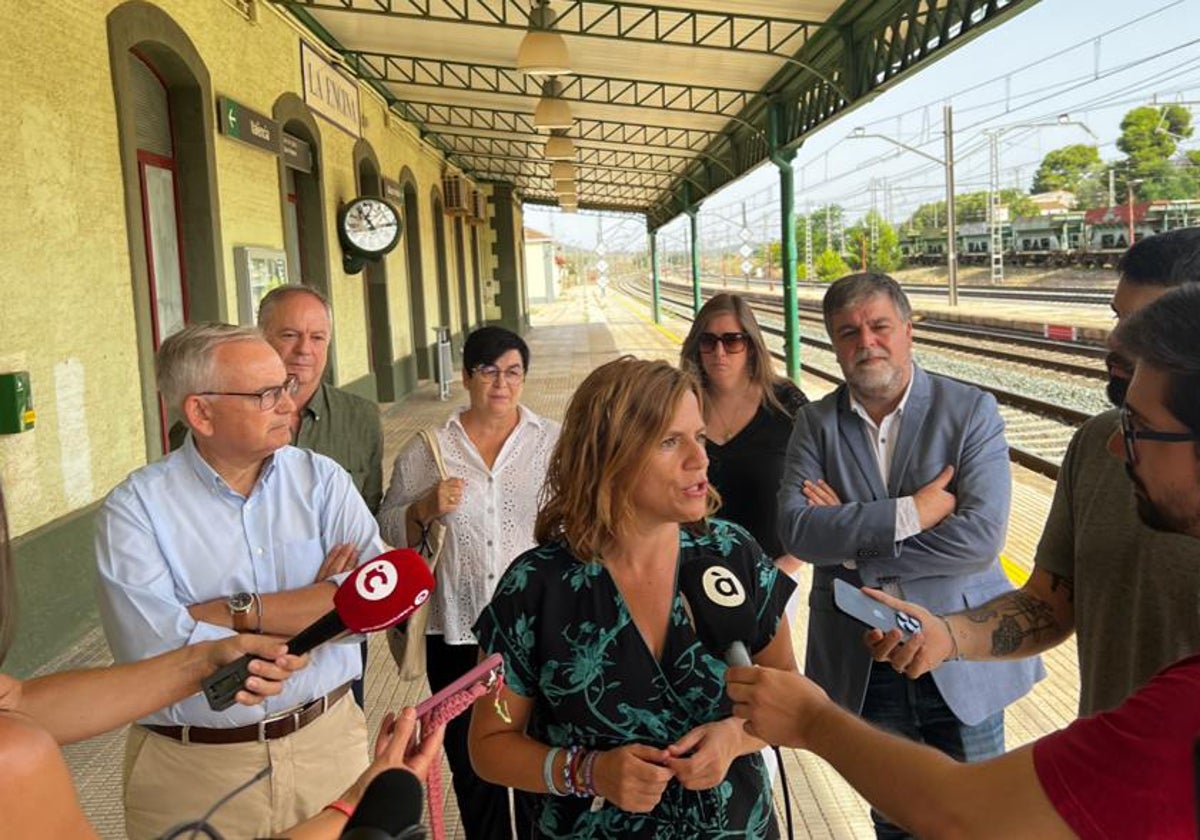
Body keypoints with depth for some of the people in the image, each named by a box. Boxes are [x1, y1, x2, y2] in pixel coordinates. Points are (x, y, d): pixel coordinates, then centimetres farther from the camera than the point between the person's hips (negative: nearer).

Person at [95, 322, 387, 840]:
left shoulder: (322, 480, -4)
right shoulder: (134, 509, -11)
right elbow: (150, 650, -24)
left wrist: (238, 611, -20)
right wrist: (316, 606, -17)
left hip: (329, 742, 3)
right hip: (192, 770, -2)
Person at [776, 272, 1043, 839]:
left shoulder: (971, 410, -8)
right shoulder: (816, 422, -2)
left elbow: (981, 536, -20)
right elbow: (795, 530, -15)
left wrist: (850, 536, -17)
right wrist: (910, 513, -22)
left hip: (962, 659, -2)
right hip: (862, 663, 2)